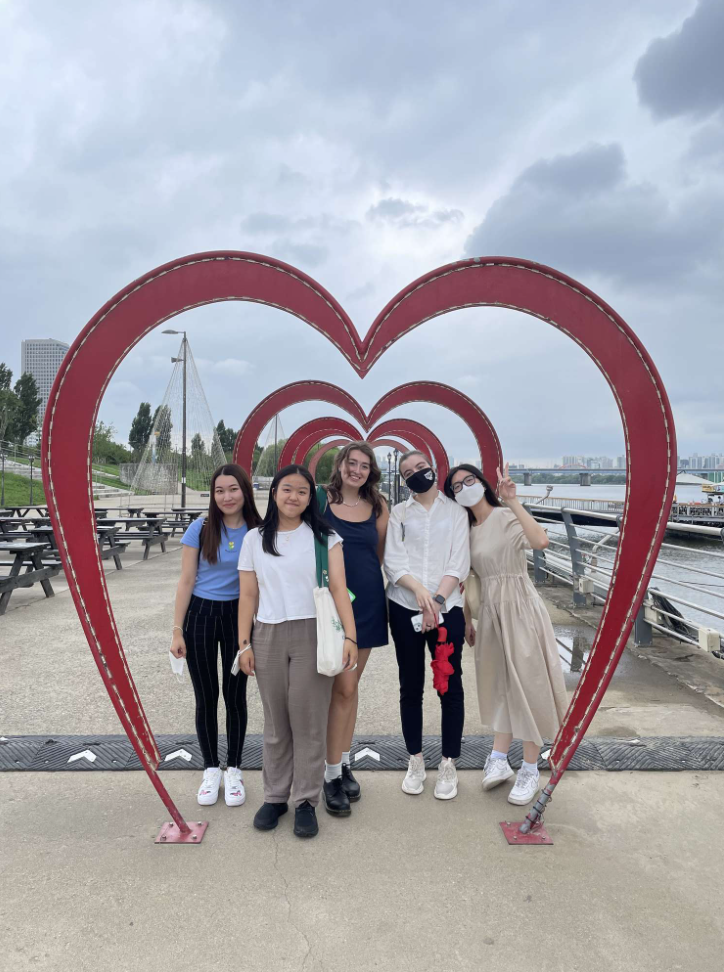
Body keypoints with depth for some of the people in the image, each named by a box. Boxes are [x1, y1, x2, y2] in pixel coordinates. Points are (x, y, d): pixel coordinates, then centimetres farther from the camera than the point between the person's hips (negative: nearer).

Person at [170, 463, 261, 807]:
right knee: (206, 698, 10)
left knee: (235, 696, 9)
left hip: (239, 616, 1)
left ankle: (234, 770, 25)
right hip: (201, 614, 0)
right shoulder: (201, 528, -8)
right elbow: (186, 581, -5)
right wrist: (177, 630, -6)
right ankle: (211, 770, 26)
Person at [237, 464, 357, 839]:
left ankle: (306, 801, 16)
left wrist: (350, 637, -14)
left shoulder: (324, 536, 3)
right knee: (276, 722, 9)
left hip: (313, 634, -2)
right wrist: (244, 644, 3)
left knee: (309, 721, 1)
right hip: (268, 637, 2)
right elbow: (248, 595, 9)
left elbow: (338, 588, -4)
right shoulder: (254, 539, 9)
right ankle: (275, 797, 24)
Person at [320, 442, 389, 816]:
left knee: (350, 685, 13)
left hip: (367, 602, 4)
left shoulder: (377, 508, 5)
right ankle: (332, 775, 6)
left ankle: (344, 764, 27)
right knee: (343, 687, -7)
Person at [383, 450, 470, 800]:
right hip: (405, 607, 1)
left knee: (450, 686, 2)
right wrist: (419, 590, -17)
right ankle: (415, 762, 23)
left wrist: (437, 599, -14)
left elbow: (459, 564, -2)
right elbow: (393, 561, -1)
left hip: (446, 608, -1)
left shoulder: (456, 512, 7)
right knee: (411, 687, 8)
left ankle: (448, 765, 17)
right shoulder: (398, 513, 9)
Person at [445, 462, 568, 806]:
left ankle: (530, 769, 16)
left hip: (519, 608, -6)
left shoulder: (505, 517, -13)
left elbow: (540, 541, -33)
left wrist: (513, 501, -33)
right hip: (490, 611, 7)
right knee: (500, 685, 15)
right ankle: (499, 759, 27)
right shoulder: (468, 530, 8)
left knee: (526, 684, 2)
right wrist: (467, 619, 15)